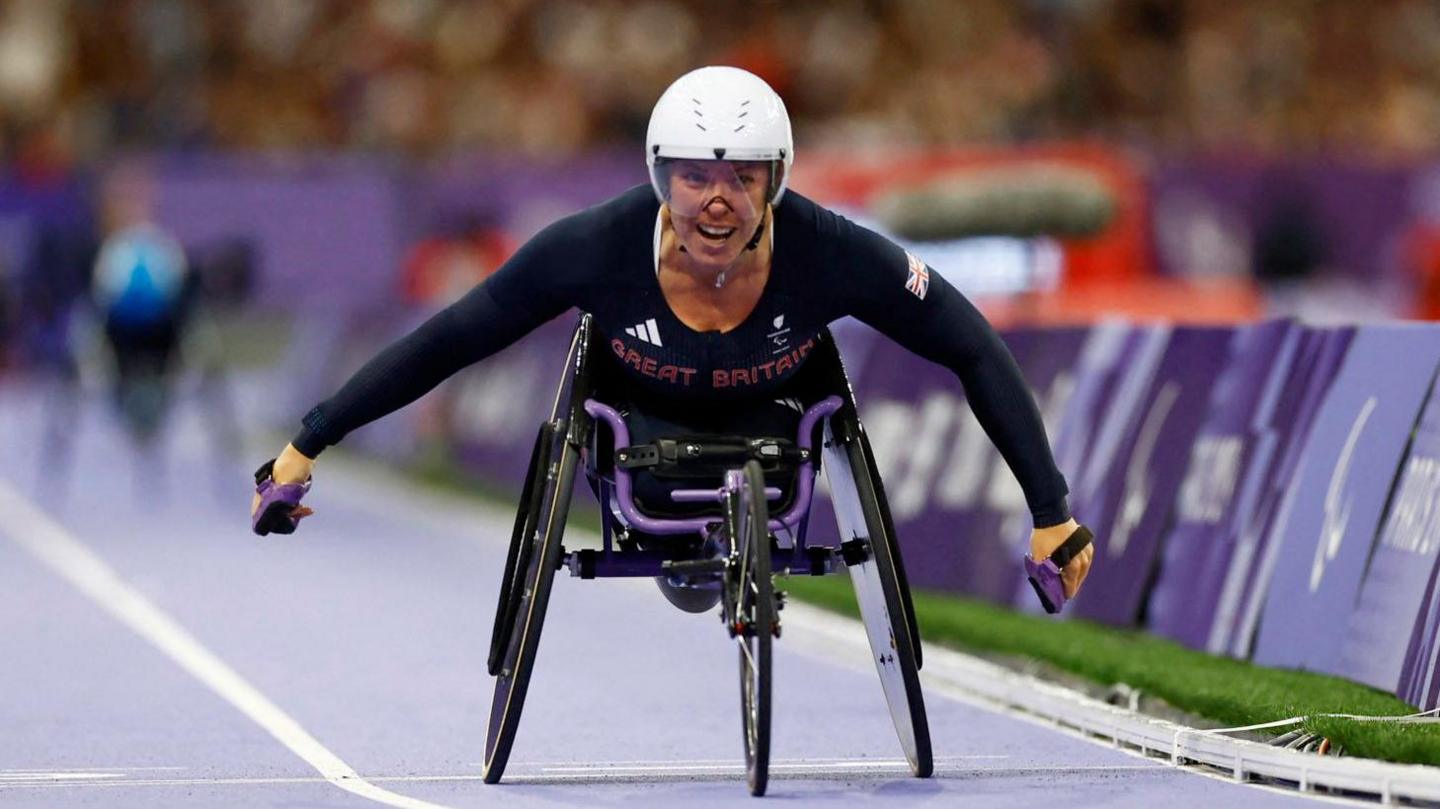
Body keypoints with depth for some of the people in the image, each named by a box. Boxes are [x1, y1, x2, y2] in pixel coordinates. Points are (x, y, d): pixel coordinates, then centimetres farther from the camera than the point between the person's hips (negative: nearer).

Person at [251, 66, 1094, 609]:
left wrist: (1052, 512, -22)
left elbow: (976, 352, -23)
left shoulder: (832, 255, -35)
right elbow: (445, 343, -26)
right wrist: (306, 446, -26)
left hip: (766, 423, 1)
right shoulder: (599, 248, -36)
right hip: (645, 420, -1)